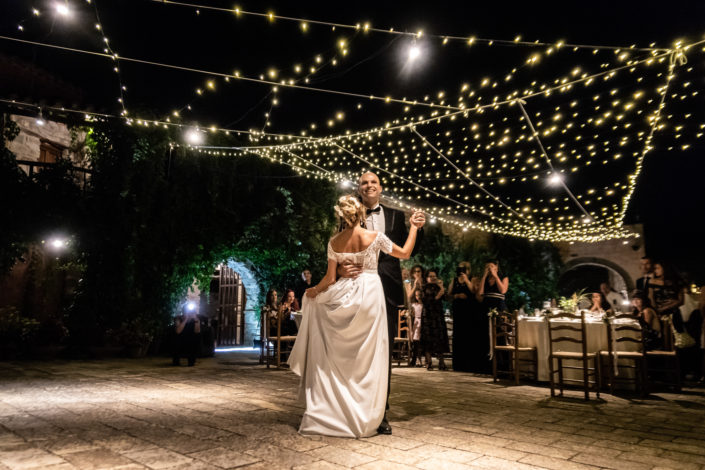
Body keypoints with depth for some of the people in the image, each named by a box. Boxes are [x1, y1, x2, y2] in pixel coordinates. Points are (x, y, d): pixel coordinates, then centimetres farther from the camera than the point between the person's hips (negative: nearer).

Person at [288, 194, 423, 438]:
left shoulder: (334, 242, 0)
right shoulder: (374, 237, -7)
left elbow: (330, 277, 2)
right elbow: (405, 253, 4)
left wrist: (314, 291, 20)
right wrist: (413, 227, 14)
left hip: (343, 295, 3)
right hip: (370, 292, -2)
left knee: (337, 356, 13)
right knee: (367, 357, 6)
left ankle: (329, 413, 20)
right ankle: (362, 418, 13)